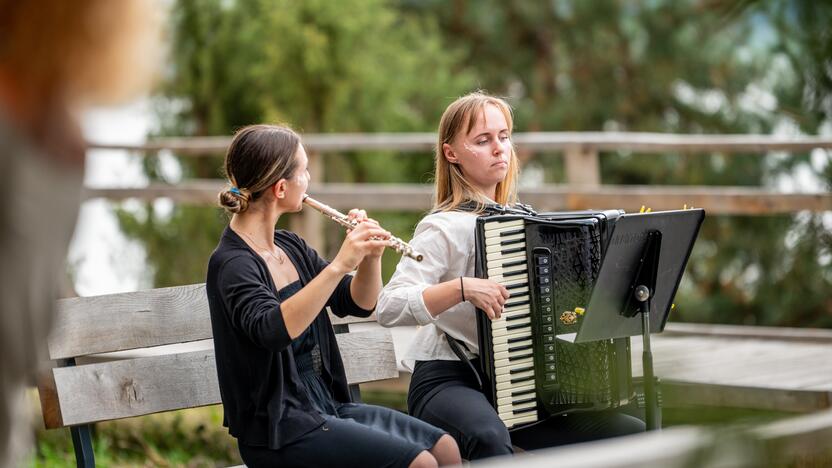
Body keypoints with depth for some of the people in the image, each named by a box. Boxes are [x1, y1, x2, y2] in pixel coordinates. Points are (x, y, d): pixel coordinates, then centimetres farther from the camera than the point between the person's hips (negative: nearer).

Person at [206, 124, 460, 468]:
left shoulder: (289, 247, 9)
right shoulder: (231, 263, -16)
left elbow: (358, 304, 13)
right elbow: (273, 330, -36)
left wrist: (371, 254, -6)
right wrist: (339, 266, -40)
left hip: (327, 406, 8)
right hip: (278, 429, -8)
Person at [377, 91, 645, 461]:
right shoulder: (446, 227, -8)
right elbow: (388, 307, -19)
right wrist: (463, 288, -27)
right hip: (448, 382, -7)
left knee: (635, 435, -7)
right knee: (488, 436, -41)